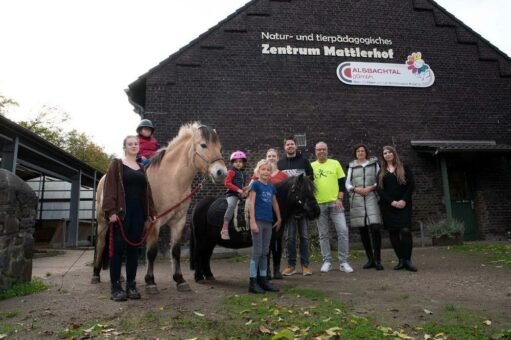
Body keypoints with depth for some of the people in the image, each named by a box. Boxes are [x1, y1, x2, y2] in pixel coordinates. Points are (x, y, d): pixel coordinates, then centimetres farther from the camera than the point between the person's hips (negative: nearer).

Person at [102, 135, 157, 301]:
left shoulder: (141, 168, 17)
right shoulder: (116, 165, 2)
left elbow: (147, 192, 16)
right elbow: (109, 189, -7)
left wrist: (152, 212, 8)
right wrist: (111, 211, -18)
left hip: (138, 212, 5)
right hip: (122, 211, -5)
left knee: (133, 248, 7)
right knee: (118, 248, -2)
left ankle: (131, 286, 14)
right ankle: (116, 287, 4)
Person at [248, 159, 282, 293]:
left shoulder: (271, 187, 13)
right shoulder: (255, 184, -5)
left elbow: (275, 204, 23)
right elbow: (251, 203, -10)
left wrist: (279, 219, 25)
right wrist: (253, 222, -16)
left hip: (268, 222, 6)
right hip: (258, 221, -6)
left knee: (265, 252, 11)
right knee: (257, 251, -5)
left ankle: (263, 280, 19)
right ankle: (253, 282, 3)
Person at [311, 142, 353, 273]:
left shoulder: (335, 163, 6)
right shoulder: (312, 166, 8)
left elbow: (342, 182, 4)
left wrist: (339, 199, -7)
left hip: (335, 203, -1)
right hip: (319, 204, 1)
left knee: (343, 231, -7)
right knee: (323, 234, 6)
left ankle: (343, 262, 4)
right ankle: (327, 261, 15)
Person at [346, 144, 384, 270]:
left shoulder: (374, 163, 11)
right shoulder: (351, 166, 14)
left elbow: (380, 180, 7)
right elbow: (347, 184, 11)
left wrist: (371, 188, -9)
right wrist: (356, 189, -7)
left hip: (371, 198, -2)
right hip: (357, 200, 2)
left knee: (375, 228, -14)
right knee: (363, 230, 4)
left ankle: (377, 260, -6)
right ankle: (370, 259, 14)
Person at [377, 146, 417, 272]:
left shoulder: (404, 168, 9)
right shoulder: (381, 172, 14)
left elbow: (411, 185, 1)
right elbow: (380, 190, 4)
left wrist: (404, 200, -12)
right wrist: (392, 202, -10)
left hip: (403, 205, -2)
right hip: (388, 206, 3)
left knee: (405, 230, -16)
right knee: (393, 232, 0)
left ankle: (407, 260, -10)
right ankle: (401, 260, 7)